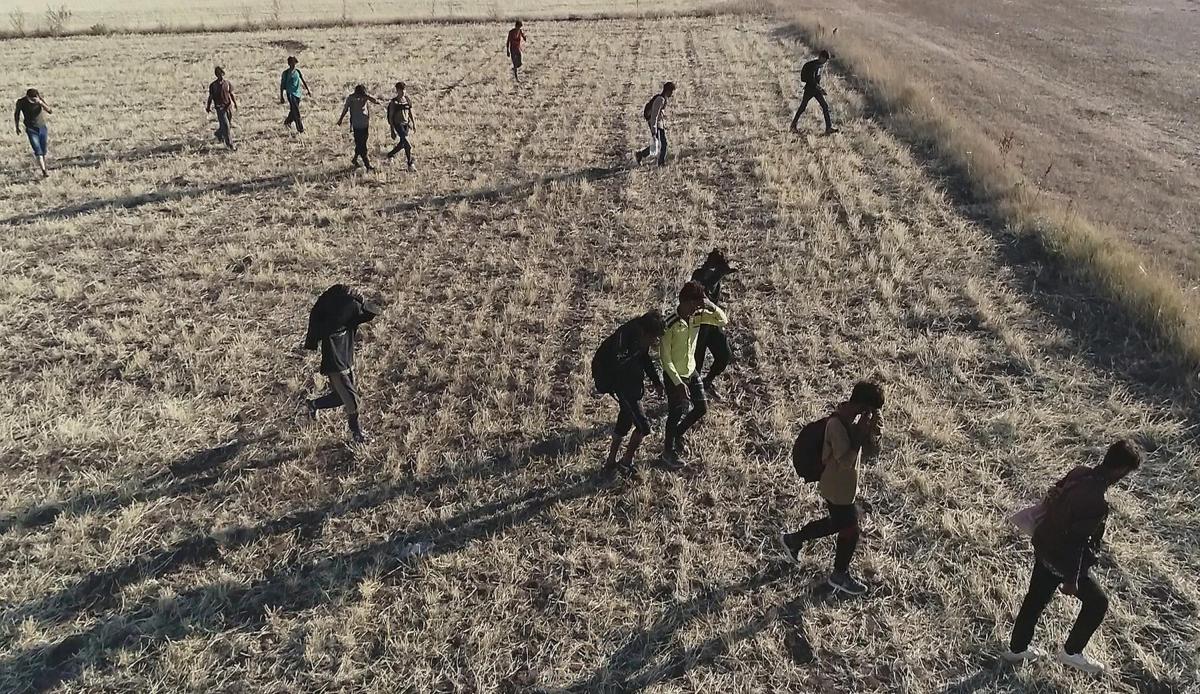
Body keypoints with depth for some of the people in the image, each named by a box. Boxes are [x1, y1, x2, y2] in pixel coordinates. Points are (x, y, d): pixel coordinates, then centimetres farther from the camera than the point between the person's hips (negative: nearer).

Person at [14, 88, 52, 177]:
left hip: (43, 128, 2)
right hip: (31, 130, -2)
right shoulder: (21, 102, -11)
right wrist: (17, 127, 14)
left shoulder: (40, 100, -11)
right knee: (38, 151, -14)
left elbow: (50, 111, -21)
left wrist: (41, 103, -36)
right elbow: (16, 114, 6)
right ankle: (44, 171, -17)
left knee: (44, 151, 10)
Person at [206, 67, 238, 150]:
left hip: (229, 106, 4)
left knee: (228, 124, 15)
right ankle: (229, 144, -6)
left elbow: (231, 94, 9)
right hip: (220, 108, -4)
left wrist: (235, 103, 2)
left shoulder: (227, 83, 2)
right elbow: (210, 97, 3)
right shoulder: (213, 85, -6)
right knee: (225, 125, -11)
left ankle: (218, 134, 44)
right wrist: (208, 107, 8)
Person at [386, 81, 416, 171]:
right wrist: (393, 130, -12)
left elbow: (410, 111, 16)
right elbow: (390, 116, -9)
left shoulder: (407, 99, 5)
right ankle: (410, 165, -13)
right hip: (398, 124, -6)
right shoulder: (394, 102, -10)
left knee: (402, 144, 17)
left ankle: (390, 154, 44)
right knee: (408, 145, -17)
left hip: (406, 124, 7)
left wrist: (413, 123, 13)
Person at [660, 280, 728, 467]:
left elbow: (723, 320, -4)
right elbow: (665, 357, -22)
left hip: (691, 372, 7)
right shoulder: (671, 325, -26)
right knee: (676, 414, 8)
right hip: (674, 375, -7)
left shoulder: (697, 316, -8)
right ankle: (669, 451, 31)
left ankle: (677, 434, 39)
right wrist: (678, 382, -23)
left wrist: (711, 306, -23)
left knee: (702, 408, 14)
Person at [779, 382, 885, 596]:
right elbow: (845, 462, -34)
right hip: (838, 490, -9)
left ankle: (793, 540, 41)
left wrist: (873, 431, -16)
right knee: (849, 532, 9)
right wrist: (860, 436, -33)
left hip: (846, 485, 9)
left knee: (836, 522, 26)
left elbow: (872, 451, 2)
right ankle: (840, 576, 33)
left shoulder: (856, 418, -3)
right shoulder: (837, 425, -31)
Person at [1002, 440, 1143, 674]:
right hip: (1063, 559, -8)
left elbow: (1053, 495, 8)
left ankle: (1017, 648, 40)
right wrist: (1071, 579, -16)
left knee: (1035, 599, 23)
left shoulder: (1080, 472, -11)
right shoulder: (1095, 501, -34)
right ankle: (1071, 652, 32)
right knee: (1097, 602, 16)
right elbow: (1075, 542, -28)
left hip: (1045, 547, 8)